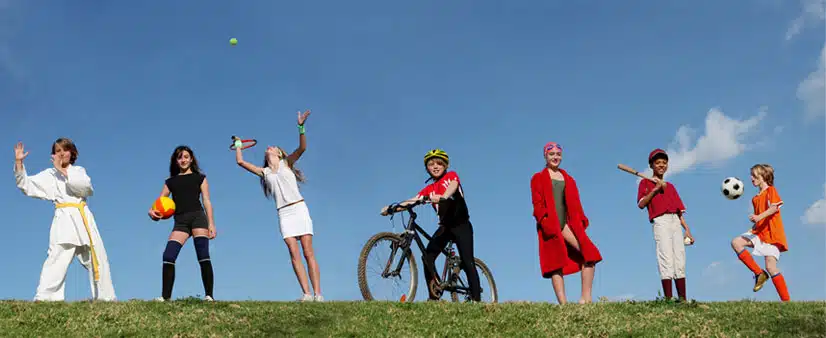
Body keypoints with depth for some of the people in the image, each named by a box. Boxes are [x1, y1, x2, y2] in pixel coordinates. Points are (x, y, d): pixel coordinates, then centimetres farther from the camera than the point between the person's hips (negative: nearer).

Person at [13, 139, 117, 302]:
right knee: (57, 258, -20)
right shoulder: (49, 175, 10)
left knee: (98, 260, 7)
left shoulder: (79, 170, 16)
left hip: (84, 218, 3)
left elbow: (86, 187, -5)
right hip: (64, 219, -3)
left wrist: (64, 172, -9)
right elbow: (26, 185, 1)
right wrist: (19, 162, -9)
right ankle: (44, 299, -26)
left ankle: (106, 298, 16)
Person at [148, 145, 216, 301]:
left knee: (203, 255, -16)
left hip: (197, 217, -3)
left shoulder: (199, 177, 16)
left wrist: (211, 224, -2)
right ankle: (165, 296, -8)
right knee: (168, 256, -12)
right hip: (180, 221, 3)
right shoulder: (170, 181, 22)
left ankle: (209, 295, -17)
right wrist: (152, 211, -8)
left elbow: (207, 201, 8)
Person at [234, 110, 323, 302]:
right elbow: (240, 161, 17)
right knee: (294, 254, -10)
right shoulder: (264, 172, 18)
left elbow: (302, 148, -7)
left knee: (308, 253, -8)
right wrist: (238, 144, 30)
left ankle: (317, 293, -14)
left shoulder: (286, 163, 9)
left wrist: (301, 127, -20)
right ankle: (306, 294, -15)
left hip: (299, 208, -3)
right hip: (283, 213, 3)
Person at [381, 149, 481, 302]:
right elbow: (412, 201, 1)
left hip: (461, 225, -4)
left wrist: (442, 197, -44)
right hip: (445, 227, 4)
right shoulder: (429, 189, 12)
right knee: (428, 256, -15)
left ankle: (476, 299, -7)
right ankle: (434, 296, -12)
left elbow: (453, 186, -22)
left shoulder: (451, 175, 1)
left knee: (468, 263, -11)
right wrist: (391, 208, -15)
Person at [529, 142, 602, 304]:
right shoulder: (538, 178, 11)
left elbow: (575, 203, 17)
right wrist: (546, 223, -13)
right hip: (550, 226, -4)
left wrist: (581, 222, 3)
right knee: (556, 264, -7)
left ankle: (586, 298, -14)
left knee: (589, 254, -12)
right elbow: (537, 204, 0)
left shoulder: (568, 179, 23)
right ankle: (563, 303, -12)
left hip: (568, 224, 4)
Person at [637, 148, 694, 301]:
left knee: (680, 261, -1)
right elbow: (641, 204, -4)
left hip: (676, 222, 5)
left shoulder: (670, 186, 25)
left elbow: (679, 211, 20)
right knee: (666, 260, -15)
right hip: (660, 221, -5)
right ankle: (669, 299, -18)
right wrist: (655, 189, -9)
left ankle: (682, 299, -2)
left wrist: (687, 230, 11)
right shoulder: (646, 183, 11)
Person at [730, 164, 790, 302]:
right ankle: (759, 273, -10)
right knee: (736, 242, -13)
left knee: (770, 267, -15)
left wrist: (759, 217, -32)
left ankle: (786, 300, -9)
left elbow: (775, 207, -20)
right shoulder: (755, 198, 21)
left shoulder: (771, 190, -2)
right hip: (759, 232, 8)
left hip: (771, 233, -8)